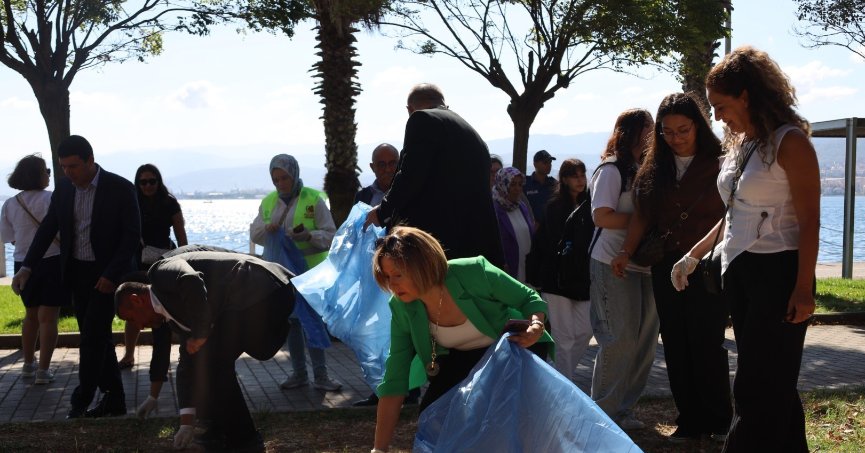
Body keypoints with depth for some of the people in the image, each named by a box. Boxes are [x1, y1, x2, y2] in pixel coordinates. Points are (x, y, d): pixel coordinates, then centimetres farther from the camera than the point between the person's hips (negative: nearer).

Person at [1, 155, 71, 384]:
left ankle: (28, 364, 30)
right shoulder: (50, 199, -16)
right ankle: (43, 370, 1)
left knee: (31, 315, 22)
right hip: (51, 262, -5)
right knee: (48, 318, 1)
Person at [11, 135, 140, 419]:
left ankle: (81, 402, 4)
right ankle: (114, 400, 18)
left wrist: (111, 275, -17)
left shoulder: (120, 189, -12)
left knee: (93, 336, -8)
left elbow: (132, 235, -12)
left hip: (108, 275, -6)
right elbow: (48, 229, 7)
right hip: (77, 273, 6)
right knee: (96, 338, 9)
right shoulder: (63, 189, 4)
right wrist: (27, 267, -3)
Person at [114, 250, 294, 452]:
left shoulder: (161, 271, 1)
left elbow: (191, 282, -23)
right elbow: (188, 363, 27)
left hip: (261, 290, -10)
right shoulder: (173, 312, 26)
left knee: (212, 360, -5)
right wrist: (186, 423, 26)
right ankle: (222, 433, 28)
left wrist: (200, 334, -10)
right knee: (205, 360, 18)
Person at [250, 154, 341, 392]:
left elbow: (330, 235, -7)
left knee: (312, 320, -8)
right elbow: (254, 234, 11)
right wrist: (267, 228, -11)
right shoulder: (268, 202, 9)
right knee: (290, 321, 10)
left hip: (310, 270, -5)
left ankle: (320, 374, 0)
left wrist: (309, 236, -26)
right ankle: (299, 373, 20)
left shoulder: (313, 199, -6)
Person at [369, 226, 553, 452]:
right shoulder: (402, 309, -20)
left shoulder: (474, 273, -32)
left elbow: (530, 299, -16)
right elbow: (394, 382, -19)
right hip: (462, 360, 3)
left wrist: (535, 325, -39)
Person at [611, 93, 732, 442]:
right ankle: (689, 420, 16)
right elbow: (641, 215, 7)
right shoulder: (654, 168, 8)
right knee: (676, 346, 6)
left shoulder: (718, 164, -4)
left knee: (707, 344, -4)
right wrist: (627, 252, -5)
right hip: (667, 267, 4)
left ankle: (719, 421, 11)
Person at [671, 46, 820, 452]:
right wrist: (693, 256, 22)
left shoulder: (789, 141, -11)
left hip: (777, 274, -8)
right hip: (739, 273, 8)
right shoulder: (739, 145, 14)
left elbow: (809, 221, -14)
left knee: (759, 388, -6)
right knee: (773, 385, 14)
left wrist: (803, 289, -18)